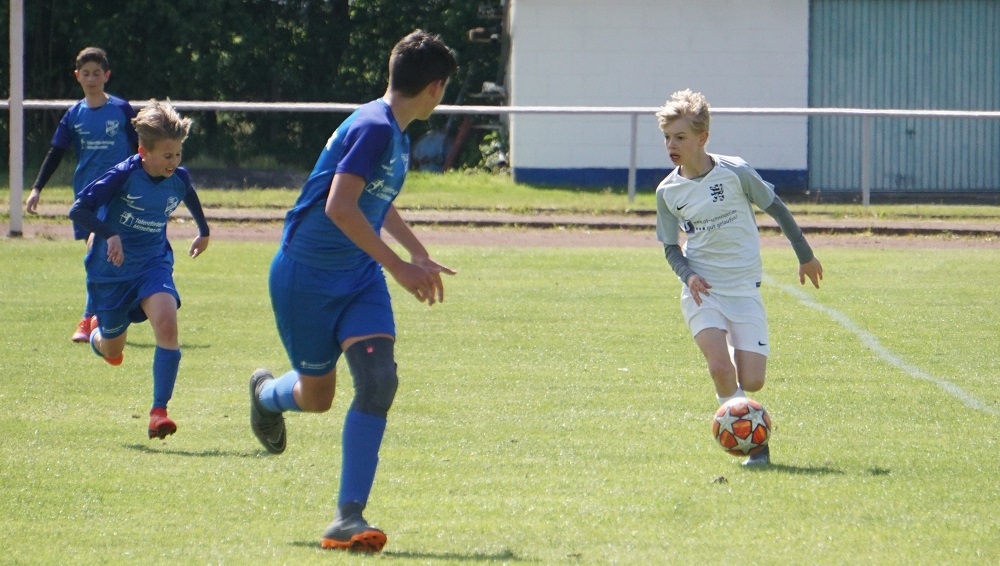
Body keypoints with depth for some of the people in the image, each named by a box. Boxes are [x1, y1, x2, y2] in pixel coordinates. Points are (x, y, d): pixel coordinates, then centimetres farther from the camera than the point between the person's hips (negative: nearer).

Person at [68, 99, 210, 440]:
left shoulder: (179, 179, -8)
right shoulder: (124, 176, -22)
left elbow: (191, 198, 19)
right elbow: (78, 210, -25)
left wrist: (204, 232, 36)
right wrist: (109, 235, -41)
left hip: (153, 265, 2)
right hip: (112, 271, -2)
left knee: (167, 324, -26)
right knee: (112, 350, 12)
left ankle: (159, 412, -23)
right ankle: (98, 333, 53)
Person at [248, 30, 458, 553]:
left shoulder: (397, 136, 10)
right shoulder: (373, 127, -20)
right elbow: (340, 206, -31)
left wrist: (419, 255, 33)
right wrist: (398, 266, -30)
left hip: (360, 276, 7)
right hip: (306, 275, -7)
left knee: (378, 380, -14)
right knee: (317, 396, 6)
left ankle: (348, 518, -12)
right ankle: (266, 393, 45)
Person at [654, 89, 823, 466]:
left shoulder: (735, 173, -9)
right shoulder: (667, 191, 0)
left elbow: (776, 209, 5)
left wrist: (805, 256, 13)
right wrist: (688, 275, -10)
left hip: (744, 290, -1)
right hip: (701, 291, 1)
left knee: (751, 381, -8)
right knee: (721, 368, -22)